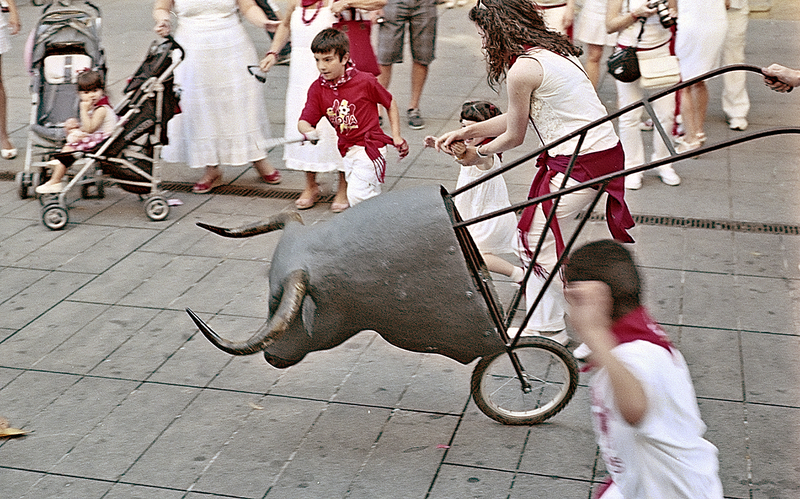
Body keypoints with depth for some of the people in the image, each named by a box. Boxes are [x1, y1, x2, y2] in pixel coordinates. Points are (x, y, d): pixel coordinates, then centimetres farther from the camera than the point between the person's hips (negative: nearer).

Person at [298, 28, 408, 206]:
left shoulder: (365, 81, -14)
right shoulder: (317, 89, -3)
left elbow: (390, 104, 1)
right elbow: (304, 121, -8)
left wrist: (396, 137, -1)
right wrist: (308, 131, -32)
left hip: (370, 147, -6)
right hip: (348, 150, 6)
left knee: (357, 196, -18)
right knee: (371, 199, 13)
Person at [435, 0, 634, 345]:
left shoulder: (522, 70, -16)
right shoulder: (551, 50, 14)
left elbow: (514, 136, -4)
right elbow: (516, 118, 20)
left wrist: (479, 152, 16)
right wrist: (464, 132, 22)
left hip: (581, 163, -10)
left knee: (536, 240, 3)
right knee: (539, 233, 19)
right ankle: (541, 324, 30)